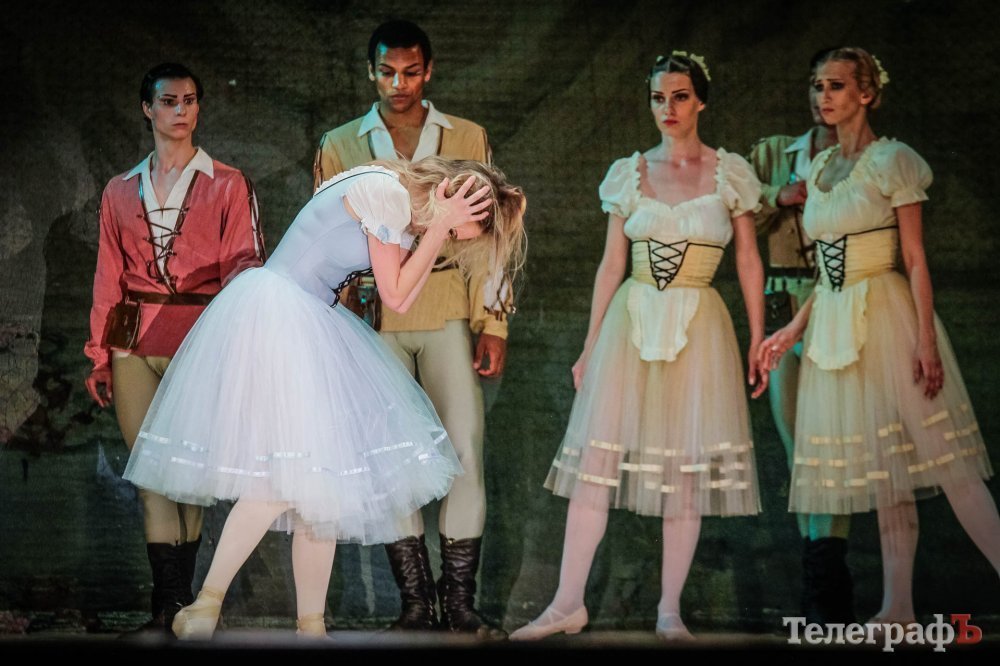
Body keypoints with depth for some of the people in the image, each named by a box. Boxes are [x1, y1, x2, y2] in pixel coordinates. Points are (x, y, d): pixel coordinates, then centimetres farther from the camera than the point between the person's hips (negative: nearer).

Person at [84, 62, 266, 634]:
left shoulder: (228, 185, 8)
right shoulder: (121, 192, 17)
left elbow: (244, 262, 0)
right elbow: (108, 277, 16)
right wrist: (99, 356, 12)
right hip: (133, 344, 3)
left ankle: (175, 601, 6)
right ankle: (172, 602, -5)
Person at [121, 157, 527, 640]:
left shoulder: (404, 206, 12)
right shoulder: (387, 191, -16)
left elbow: (402, 299, 9)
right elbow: (395, 295, -10)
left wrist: (436, 231, 5)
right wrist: (440, 225, -8)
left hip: (308, 324, 10)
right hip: (274, 309, -10)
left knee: (317, 478, 5)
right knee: (290, 477, -15)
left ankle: (311, 623, 8)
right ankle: (208, 600, -5)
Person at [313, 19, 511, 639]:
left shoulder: (468, 139, 12)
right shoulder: (340, 146, 12)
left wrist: (493, 325, 1)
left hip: (448, 312, 0)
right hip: (374, 315, 0)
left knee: (465, 449, -8)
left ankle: (460, 601, -1)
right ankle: (417, 601, 7)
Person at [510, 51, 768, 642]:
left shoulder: (730, 173, 3)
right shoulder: (629, 174, 7)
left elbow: (749, 263, 6)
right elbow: (611, 265, 10)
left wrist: (758, 342, 1)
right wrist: (590, 345, 8)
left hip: (698, 327, -1)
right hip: (631, 321, 1)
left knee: (687, 470, 2)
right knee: (597, 458, -4)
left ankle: (670, 609, 12)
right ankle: (569, 604, 2)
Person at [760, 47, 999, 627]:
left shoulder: (892, 161, -5)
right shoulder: (820, 168, 14)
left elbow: (915, 260, -9)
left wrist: (926, 339, -16)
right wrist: (794, 329, 11)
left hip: (886, 316, -6)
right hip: (833, 323, 6)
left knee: (939, 456, -9)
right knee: (881, 467, 7)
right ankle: (899, 606, 9)